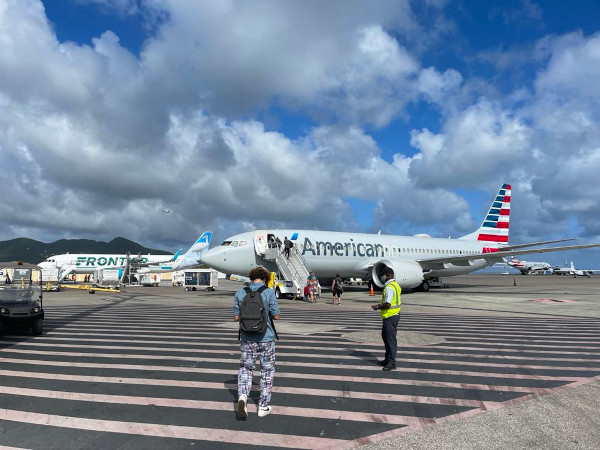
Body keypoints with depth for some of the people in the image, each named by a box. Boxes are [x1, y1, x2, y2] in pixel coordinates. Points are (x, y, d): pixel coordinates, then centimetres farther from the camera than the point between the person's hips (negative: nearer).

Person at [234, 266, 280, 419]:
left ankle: (242, 396, -7)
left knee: (245, 369, 17)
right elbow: (276, 316, -8)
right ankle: (263, 407, 19)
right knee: (267, 371, 13)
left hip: (247, 339, 2)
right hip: (266, 339, -2)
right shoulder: (269, 293, -11)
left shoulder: (240, 293, -2)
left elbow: (236, 318, 2)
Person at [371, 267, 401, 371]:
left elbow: (387, 304, -26)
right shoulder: (396, 285, 12)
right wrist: (381, 304, 15)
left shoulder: (389, 287, -22)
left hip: (390, 317, -11)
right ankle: (388, 359, 29)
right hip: (394, 315, 11)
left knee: (391, 339, -2)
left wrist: (378, 307, -11)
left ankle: (392, 362, 6)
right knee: (385, 336, 19)